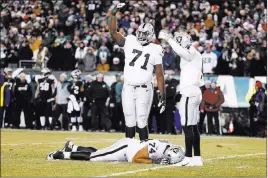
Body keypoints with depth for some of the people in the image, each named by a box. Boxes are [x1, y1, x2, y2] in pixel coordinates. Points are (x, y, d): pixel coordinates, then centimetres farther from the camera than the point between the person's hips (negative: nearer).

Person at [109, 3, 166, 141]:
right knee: (129, 121, 6)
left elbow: (159, 74, 0)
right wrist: (113, 15, -20)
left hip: (144, 89, -2)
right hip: (128, 88, 2)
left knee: (142, 122, -3)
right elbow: (113, 33, -7)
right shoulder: (130, 43, 4)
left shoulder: (155, 50, -1)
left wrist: (163, 95, -5)